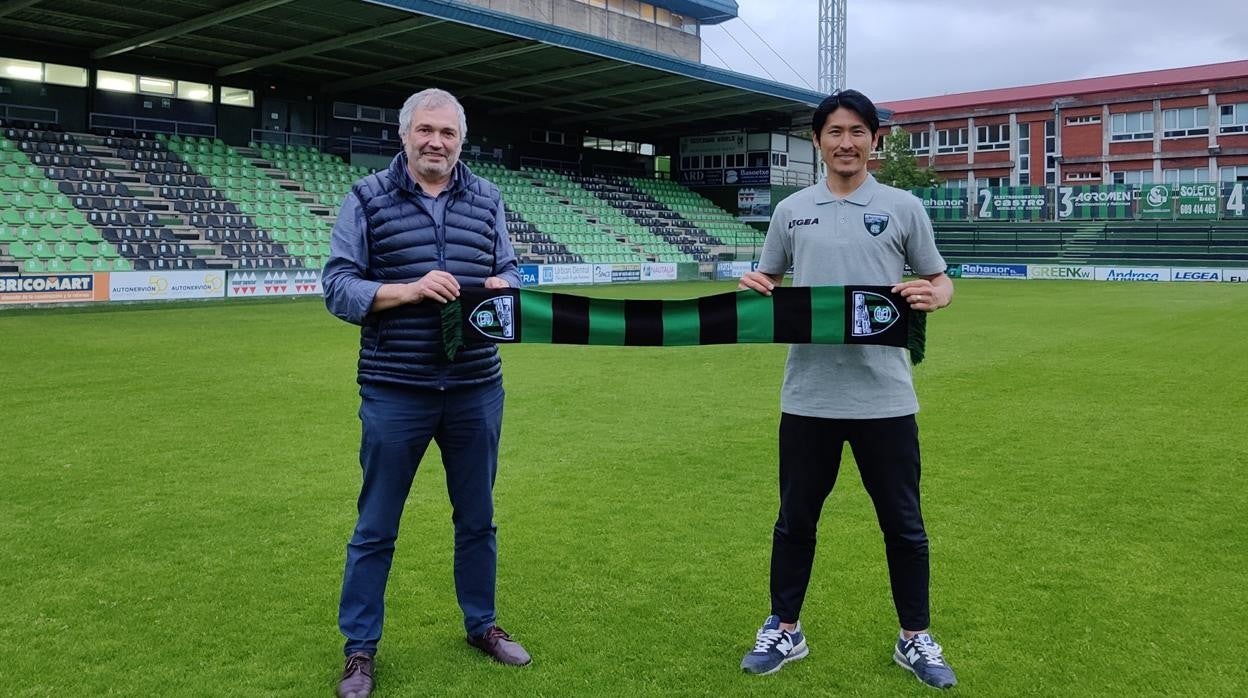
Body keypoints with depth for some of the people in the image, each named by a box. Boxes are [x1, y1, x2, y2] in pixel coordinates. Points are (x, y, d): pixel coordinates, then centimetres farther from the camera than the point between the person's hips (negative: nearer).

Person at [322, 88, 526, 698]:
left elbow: (509, 273, 12)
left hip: (476, 391, 3)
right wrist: (410, 289, -22)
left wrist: (502, 285, -12)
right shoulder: (368, 199, -3)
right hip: (394, 394, -3)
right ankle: (359, 649, 24)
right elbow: (338, 288, -7)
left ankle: (481, 624, 36)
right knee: (375, 528, 8)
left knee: (477, 518, 17)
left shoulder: (487, 200, 7)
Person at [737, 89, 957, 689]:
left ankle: (915, 638, 27)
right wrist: (752, 285, -8)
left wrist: (935, 295, -15)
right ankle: (784, 629, 28)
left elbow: (939, 281, 8)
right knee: (795, 518, 11)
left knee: (902, 523, 9)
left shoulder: (902, 207, 3)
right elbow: (767, 281, 15)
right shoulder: (791, 210, 7)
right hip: (808, 395, 2)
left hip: (883, 396, -1)